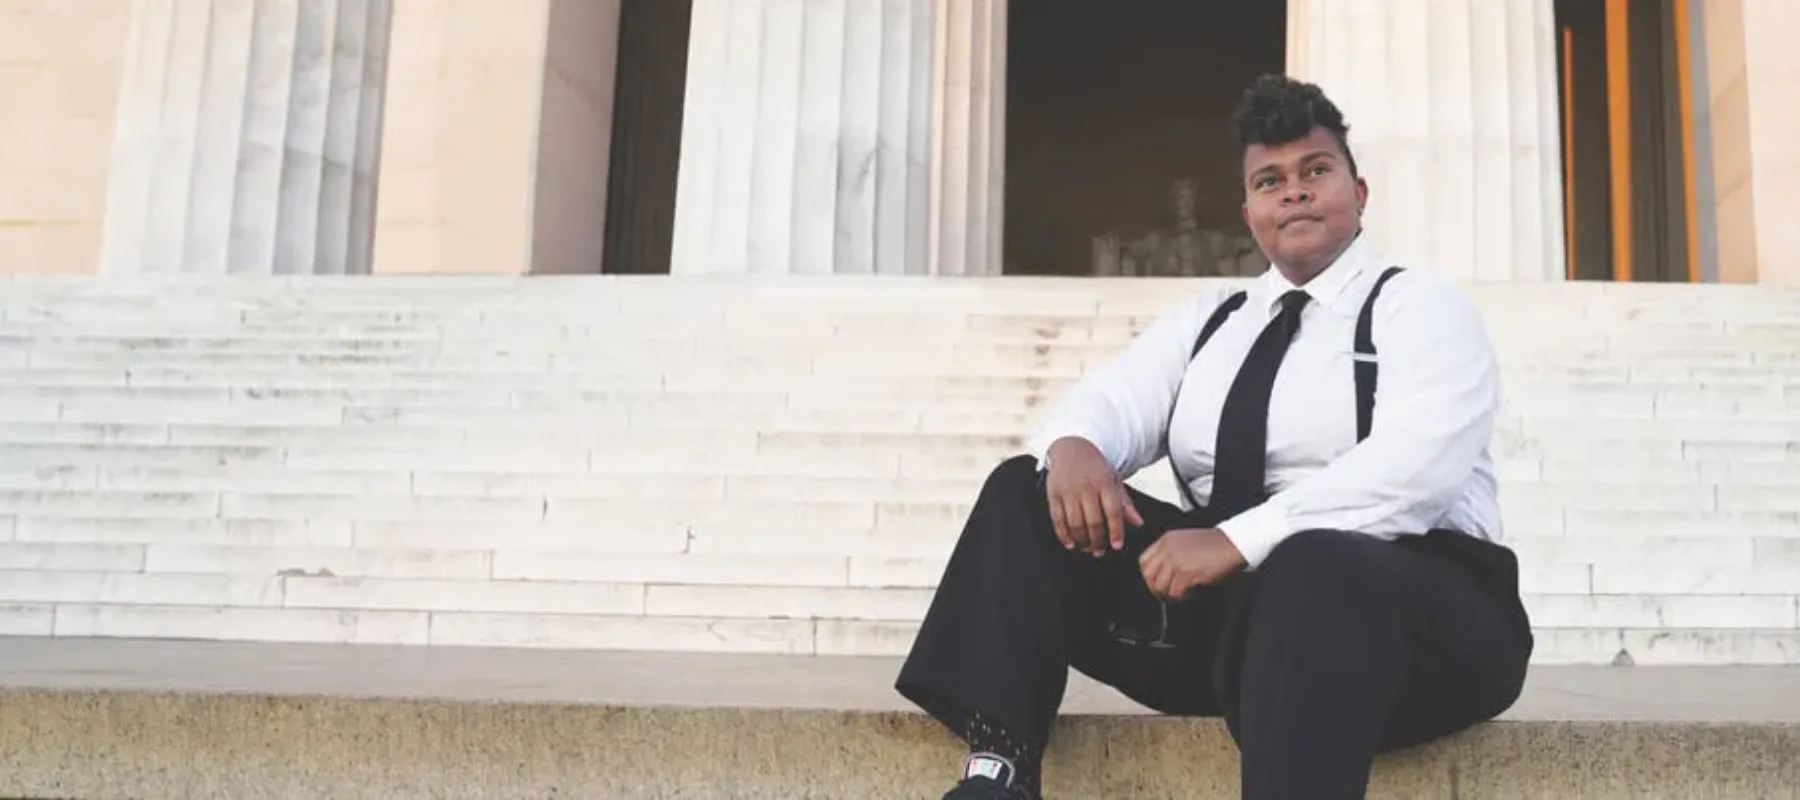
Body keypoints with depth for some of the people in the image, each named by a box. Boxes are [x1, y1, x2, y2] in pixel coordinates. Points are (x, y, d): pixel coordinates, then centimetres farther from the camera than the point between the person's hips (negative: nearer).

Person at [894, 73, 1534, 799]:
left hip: (1412, 604, -6)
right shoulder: (1208, 319, 18)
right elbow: (1113, 402, 6)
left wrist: (1240, 539, -28)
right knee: (1027, 493, -5)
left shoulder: (1419, 307, -1)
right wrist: (1073, 444, -20)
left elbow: (1413, 466, -18)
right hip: (1231, 592, 6)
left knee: (1315, 568, -41)